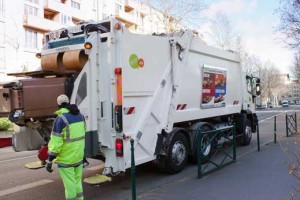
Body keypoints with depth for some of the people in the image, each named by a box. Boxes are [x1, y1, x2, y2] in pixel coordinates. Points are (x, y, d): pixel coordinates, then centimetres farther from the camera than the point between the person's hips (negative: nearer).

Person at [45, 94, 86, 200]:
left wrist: (49, 161, -9)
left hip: (66, 158, -7)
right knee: (77, 182, 19)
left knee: (69, 184, 3)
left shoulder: (60, 119, -16)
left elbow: (55, 143, -17)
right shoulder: (80, 115, 5)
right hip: (79, 155, 7)